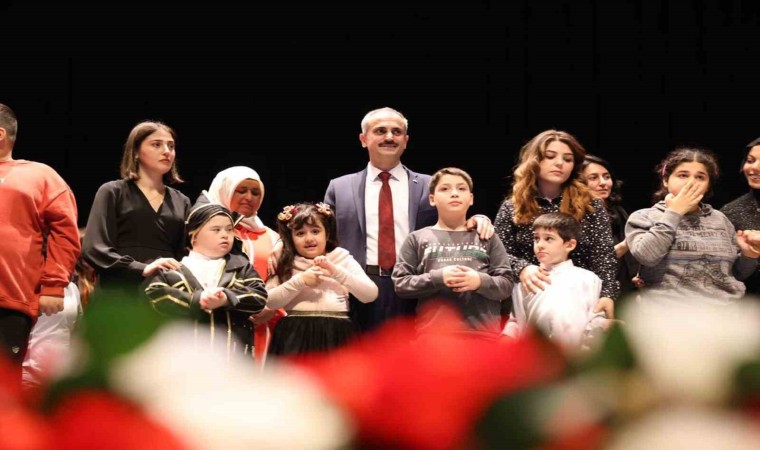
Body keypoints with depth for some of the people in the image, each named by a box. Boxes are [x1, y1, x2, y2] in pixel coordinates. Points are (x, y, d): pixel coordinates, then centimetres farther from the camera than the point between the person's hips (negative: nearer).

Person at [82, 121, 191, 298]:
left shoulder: (181, 202, 20)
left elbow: (185, 255, 17)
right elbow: (95, 249, -4)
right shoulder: (113, 192, 8)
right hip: (120, 294, -4)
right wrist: (142, 269, -18)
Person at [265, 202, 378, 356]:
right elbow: (267, 301, -2)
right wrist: (300, 281, -9)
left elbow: (371, 294, -2)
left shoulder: (343, 259, 10)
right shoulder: (286, 264, 10)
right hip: (296, 337, 0)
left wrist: (336, 271, -10)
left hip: (336, 337, 0)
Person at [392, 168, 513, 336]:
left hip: (483, 333, 1)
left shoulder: (487, 238, 14)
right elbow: (400, 283, 5)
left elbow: (506, 284, 9)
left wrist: (480, 281, -13)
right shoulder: (417, 238, 12)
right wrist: (437, 278, -11)